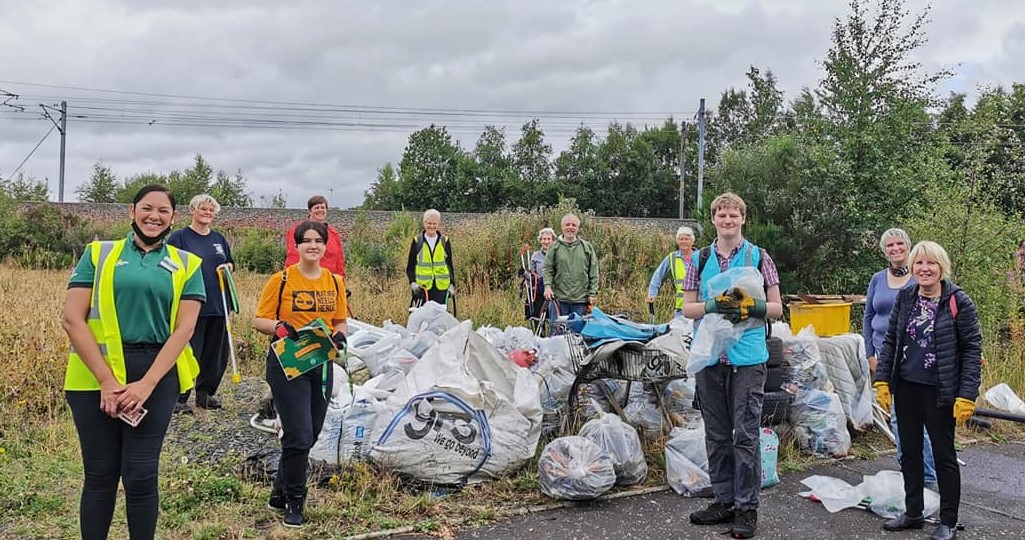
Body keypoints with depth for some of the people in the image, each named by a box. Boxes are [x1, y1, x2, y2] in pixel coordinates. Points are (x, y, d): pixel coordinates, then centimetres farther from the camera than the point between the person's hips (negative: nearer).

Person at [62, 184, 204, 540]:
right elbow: (73, 319, -2)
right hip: (97, 372, 0)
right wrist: (107, 381, -11)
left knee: (141, 476, -1)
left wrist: (147, 384, -11)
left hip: (157, 373, 0)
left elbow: (183, 329, 1)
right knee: (100, 475, 6)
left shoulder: (186, 265, 9)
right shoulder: (98, 254, 6)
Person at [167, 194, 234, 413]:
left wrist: (227, 266, 2)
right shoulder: (179, 237, -1)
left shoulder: (219, 239, 16)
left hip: (218, 305, 6)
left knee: (216, 352, 10)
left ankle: (205, 393, 24)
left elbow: (231, 262, 26)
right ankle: (179, 399, 4)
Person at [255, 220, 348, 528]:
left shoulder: (335, 282, 7)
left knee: (309, 436, 13)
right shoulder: (281, 280, -6)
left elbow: (341, 322, 13)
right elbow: (259, 321, -4)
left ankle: (280, 494, 32)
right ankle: (294, 503, 8)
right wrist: (279, 326, -24)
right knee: (299, 436, -10)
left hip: (321, 364, 5)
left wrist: (340, 335, -8)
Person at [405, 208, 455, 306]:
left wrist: (452, 284, 2)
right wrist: (412, 282, -8)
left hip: (441, 287, 1)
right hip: (422, 287, -1)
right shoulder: (417, 241, 3)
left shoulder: (445, 241, 6)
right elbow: (410, 267, 7)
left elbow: (450, 265, 11)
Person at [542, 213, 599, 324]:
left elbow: (593, 273, 7)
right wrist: (547, 286, -12)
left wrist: (593, 294, 2)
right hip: (558, 298, -1)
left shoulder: (587, 247, 7)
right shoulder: (555, 246, 4)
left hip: (580, 299, 1)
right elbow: (547, 268, 2)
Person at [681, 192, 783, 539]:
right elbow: (687, 308, 6)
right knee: (717, 435, 11)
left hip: (747, 357, -3)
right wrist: (712, 306, -13)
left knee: (745, 435, -1)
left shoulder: (758, 257, 2)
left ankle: (747, 507, 9)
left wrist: (752, 307, -16)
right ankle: (724, 500, 23)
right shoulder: (700, 259, 8)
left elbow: (776, 308, 4)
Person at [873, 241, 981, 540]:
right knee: (910, 452, 15)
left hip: (939, 392, -5)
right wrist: (882, 380, 2)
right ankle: (913, 513, 29)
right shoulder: (904, 297, 3)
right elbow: (890, 341, 9)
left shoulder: (958, 302, -10)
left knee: (944, 455, 7)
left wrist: (967, 395, -14)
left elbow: (973, 349, -9)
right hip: (905, 388, 5)